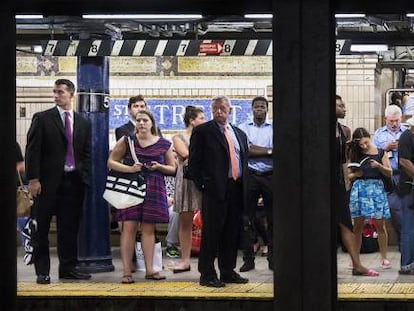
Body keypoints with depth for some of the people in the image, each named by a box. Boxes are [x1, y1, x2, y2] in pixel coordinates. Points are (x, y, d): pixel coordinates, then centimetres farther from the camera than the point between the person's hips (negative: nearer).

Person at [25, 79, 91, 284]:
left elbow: (86, 154, 14)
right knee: (42, 229, 0)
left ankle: (68, 268, 14)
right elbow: (33, 150, -4)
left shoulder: (83, 123, 12)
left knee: (69, 228, 6)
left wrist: (84, 178, 3)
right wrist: (33, 179, -11)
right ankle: (42, 271, 5)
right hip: (48, 182, -3)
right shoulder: (42, 119, 1)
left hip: (74, 182, 3)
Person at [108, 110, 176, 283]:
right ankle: (126, 271, -6)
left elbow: (173, 169, 13)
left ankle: (149, 269, 10)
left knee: (149, 229, 5)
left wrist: (159, 167, -8)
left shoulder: (163, 144, 8)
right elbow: (111, 162, 4)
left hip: (154, 190, 2)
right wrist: (130, 169, -11)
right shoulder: (127, 141, 4)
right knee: (129, 227, -7)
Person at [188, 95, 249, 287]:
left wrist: (244, 185, 10)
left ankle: (228, 271, 19)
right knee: (211, 232, -4)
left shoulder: (240, 134, 19)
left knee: (232, 233, 10)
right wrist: (201, 184, -10)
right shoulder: (202, 131, 1)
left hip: (236, 190, 6)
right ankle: (207, 275, 0)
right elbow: (193, 161, -3)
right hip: (214, 189, -6)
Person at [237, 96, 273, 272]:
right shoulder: (243, 128, 7)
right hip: (250, 176, 0)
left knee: (273, 218, 2)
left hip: (270, 176, 0)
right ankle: (248, 259, 6)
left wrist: (255, 150, -12)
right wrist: (268, 151, -7)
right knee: (247, 219, 1)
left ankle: (273, 258, 8)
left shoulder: (275, 129, 9)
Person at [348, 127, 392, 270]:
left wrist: (379, 166, -13)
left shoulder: (380, 153, 4)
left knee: (380, 225, -1)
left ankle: (384, 258, 6)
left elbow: (389, 173, 4)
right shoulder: (354, 154, 6)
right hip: (359, 188, 1)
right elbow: (348, 175, 9)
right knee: (358, 226, 2)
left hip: (376, 188, -1)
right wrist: (356, 174, -11)